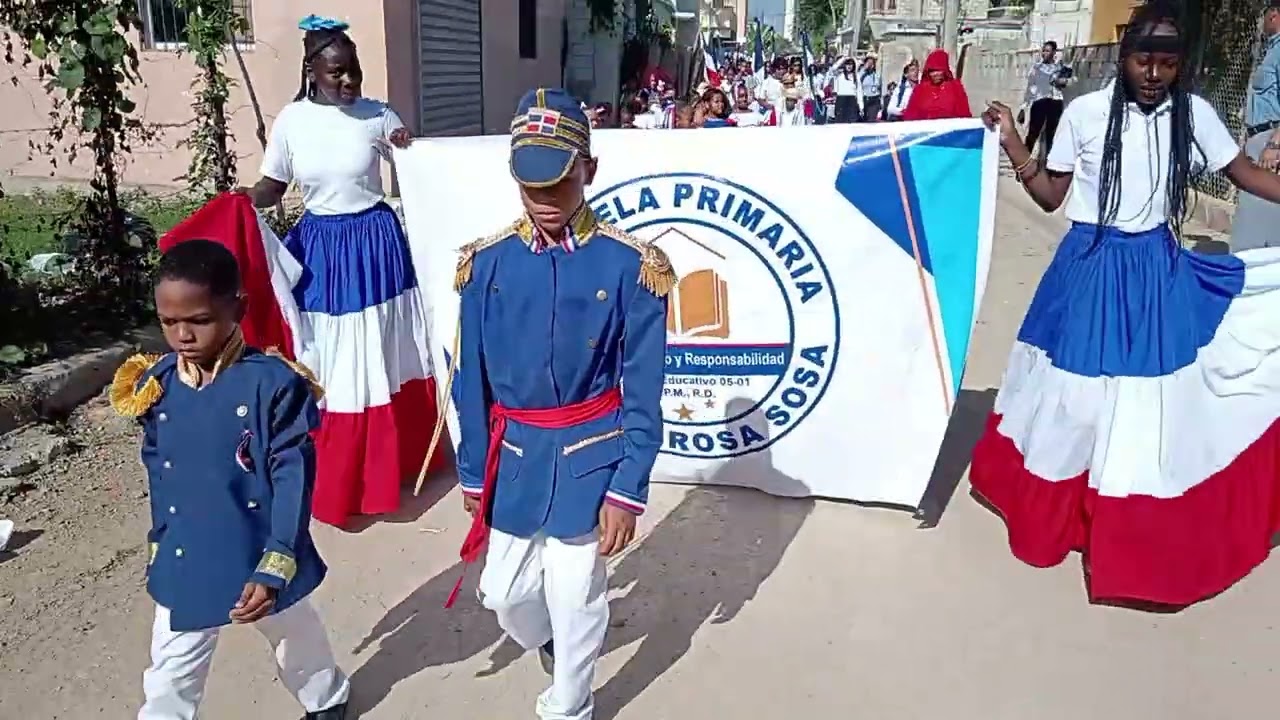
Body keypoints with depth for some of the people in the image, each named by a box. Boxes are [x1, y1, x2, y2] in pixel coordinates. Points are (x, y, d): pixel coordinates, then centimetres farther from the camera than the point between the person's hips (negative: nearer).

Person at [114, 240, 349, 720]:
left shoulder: (274, 382, -21)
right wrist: (161, 543, 14)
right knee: (170, 676, 15)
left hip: (262, 556, -2)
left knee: (296, 640, 24)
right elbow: (157, 470, 8)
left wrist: (275, 567, -25)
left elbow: (293, 477, -21)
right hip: (184, 564, 3)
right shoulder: (155, 385, -6)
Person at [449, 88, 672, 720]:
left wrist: (627, 490, -11)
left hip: (591, 457, -3)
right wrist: (473, 472, 5)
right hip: (513, 455, 3)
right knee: (505, 592, 15)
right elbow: (472, 381, 2)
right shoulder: (486, 264, -4)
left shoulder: (630, 265, -12)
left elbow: (642, 391, -10)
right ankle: (550, 647, 51)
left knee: (575, 598, 9)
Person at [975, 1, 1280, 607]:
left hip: (1159, 272, 2)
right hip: (1090, 269, -1)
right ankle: (1061, 505, 31)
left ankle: (1141, 529, 25)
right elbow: (1051, 197, 0)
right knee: (1080, 391, 9)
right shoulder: (1084, 112, -6)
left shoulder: (1195, 115, -1)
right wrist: (1013, 147, -11)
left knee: (1153, 399, 6)